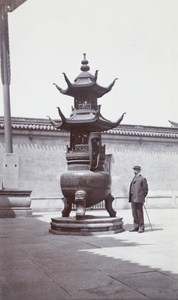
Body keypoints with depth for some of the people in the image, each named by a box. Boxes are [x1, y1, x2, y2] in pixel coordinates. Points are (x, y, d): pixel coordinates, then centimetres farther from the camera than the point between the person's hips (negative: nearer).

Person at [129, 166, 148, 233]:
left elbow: (145, 189, -4)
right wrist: (130, 198, 14)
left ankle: (141, 228, 1)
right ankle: (136, 227, 15)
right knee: (134, 214, 8)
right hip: (133, 199, 7)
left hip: (139, 199, -7)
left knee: (140, 213, -5)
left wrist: (142, 197, -7)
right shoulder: (134, 178, 20)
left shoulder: (143, 179, -3)